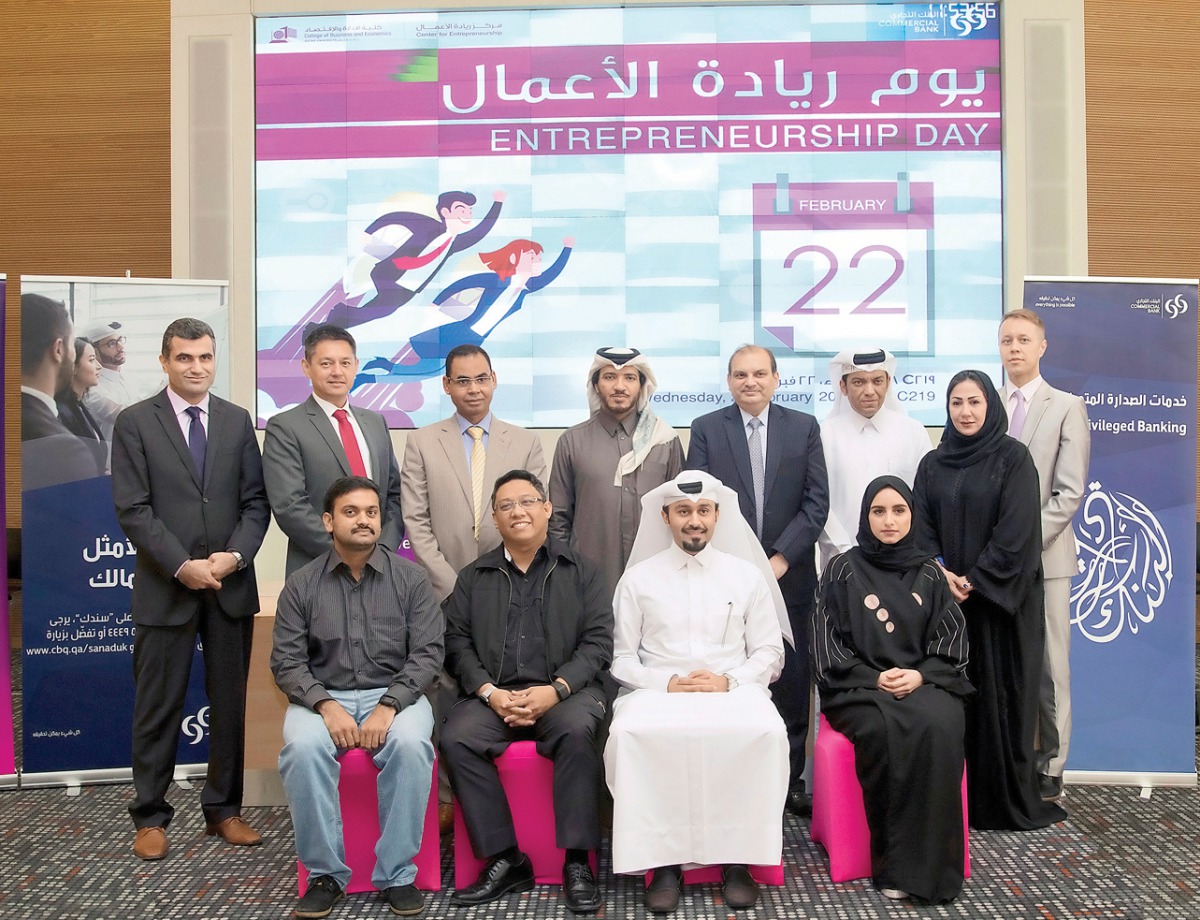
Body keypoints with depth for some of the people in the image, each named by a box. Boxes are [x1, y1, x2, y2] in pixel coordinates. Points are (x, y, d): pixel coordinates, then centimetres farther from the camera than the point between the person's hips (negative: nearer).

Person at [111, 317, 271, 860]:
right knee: (158, 707, 6)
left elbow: (255, 502, 6)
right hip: (165, 588, -3)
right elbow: (133, 510, -7)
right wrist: (182, 566, -15)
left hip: (231, 585, 3)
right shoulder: (134, 423, 0)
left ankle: (223, 809, 23)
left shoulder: (237, 421, 9)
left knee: (230, 702, 9)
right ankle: (150, 817, 21)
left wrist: (234, 555, -10)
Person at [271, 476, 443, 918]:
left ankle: (397, 873, -15)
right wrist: (325, 705, -18)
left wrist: (388, 706, -18)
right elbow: (286, 661, 0)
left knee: (410, 744, -32)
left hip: (394, 694, -1)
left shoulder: (410, 577, 1)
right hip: (324, 697, 1)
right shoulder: (301, 585, 4)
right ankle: (325, 872, -12)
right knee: (303, 748, -31)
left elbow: (427, 652, -3)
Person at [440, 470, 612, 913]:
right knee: (456, 738, -26)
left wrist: (555, 690, -13)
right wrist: (490, 692, -10)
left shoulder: (581, 571, 11)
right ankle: (505, 860, -16)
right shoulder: (473, 577, 17)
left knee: (576, 731, -33)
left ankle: (577, 862, -21)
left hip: (564, 692, -2)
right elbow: (457, 642, 8)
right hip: (493, 695, 2)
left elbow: (597, 641, 2)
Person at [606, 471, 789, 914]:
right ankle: (662, 859, -22)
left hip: (733, 690, 1)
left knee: (765, 730, -32)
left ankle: (739, 856, -18)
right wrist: (667, 683, -12)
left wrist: (729, 681, -10)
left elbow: (770, 654, 9)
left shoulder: (747, 575, 13)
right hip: (657, 691, 0)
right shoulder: (638, 578, 10)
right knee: (630, 732, -33)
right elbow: (620, 657, 5)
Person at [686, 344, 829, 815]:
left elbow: (817, 502, 1)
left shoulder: (804, 427, 7)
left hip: (789, 577, 1)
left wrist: (781, 558, -8)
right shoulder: (706, 429, 4)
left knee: (791, 684, 6)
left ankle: (790, 781, 18)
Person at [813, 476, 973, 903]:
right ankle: (893, 859, -21)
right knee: (884, 731, -34)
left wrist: (920, 675, -12)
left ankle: (928, 862, -24)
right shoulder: (842, 570, 4)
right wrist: (874, 678, -13)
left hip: (924, 683, 2)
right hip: (860, 687, -2)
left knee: (938, 727, -32)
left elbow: (952, 641, 6)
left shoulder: (929, 573, 12)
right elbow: (828, 644, -1)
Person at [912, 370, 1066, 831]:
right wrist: (941, 572, -11)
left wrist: (975, 580, -13)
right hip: (946, 596, 3)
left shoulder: (1013, 457, -3)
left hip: (1001, 597, -3)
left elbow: (1017, 528, -11)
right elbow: (922, 525, 5)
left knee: (1001, 691, 1)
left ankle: (1007, 799, 13)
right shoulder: (933, 463, 9)